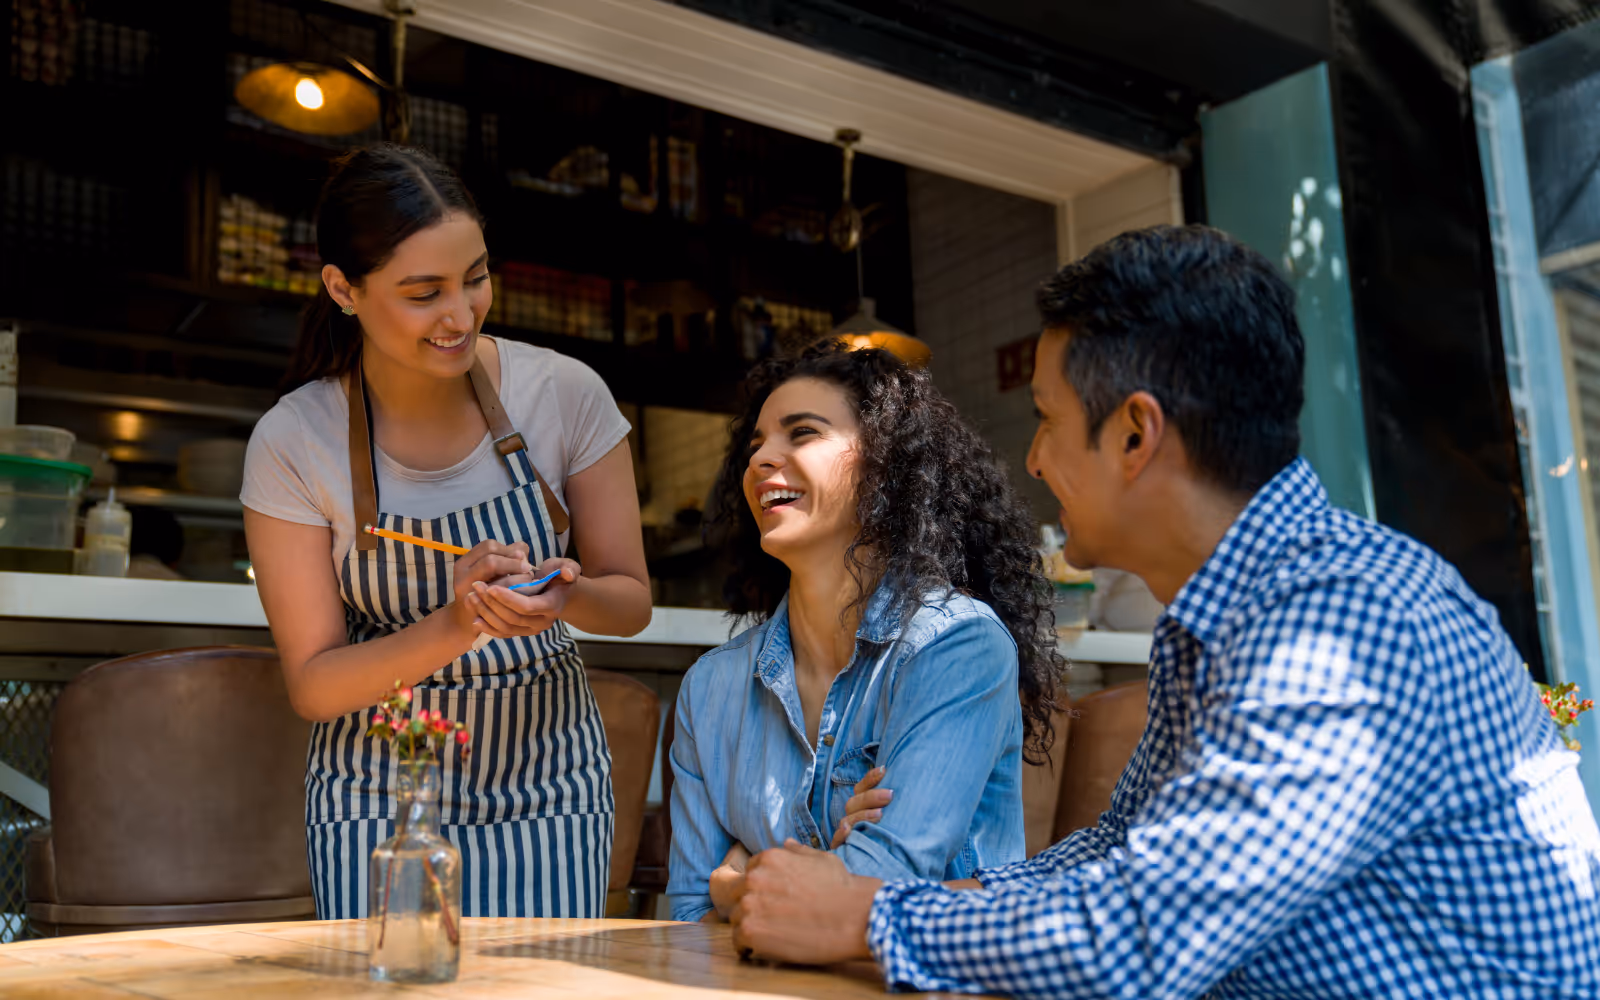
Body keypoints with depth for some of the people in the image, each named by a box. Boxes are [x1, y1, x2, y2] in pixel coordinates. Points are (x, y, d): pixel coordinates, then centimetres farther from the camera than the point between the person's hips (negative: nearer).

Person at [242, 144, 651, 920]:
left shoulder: (566, 393, -11)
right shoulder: (292, 443, -14)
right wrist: (454, 628, -26)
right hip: (382, 793, -1)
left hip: (547, 779, 1)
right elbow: (313, 685, -9)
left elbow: (631, 601, -1)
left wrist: (567, 597, -24)